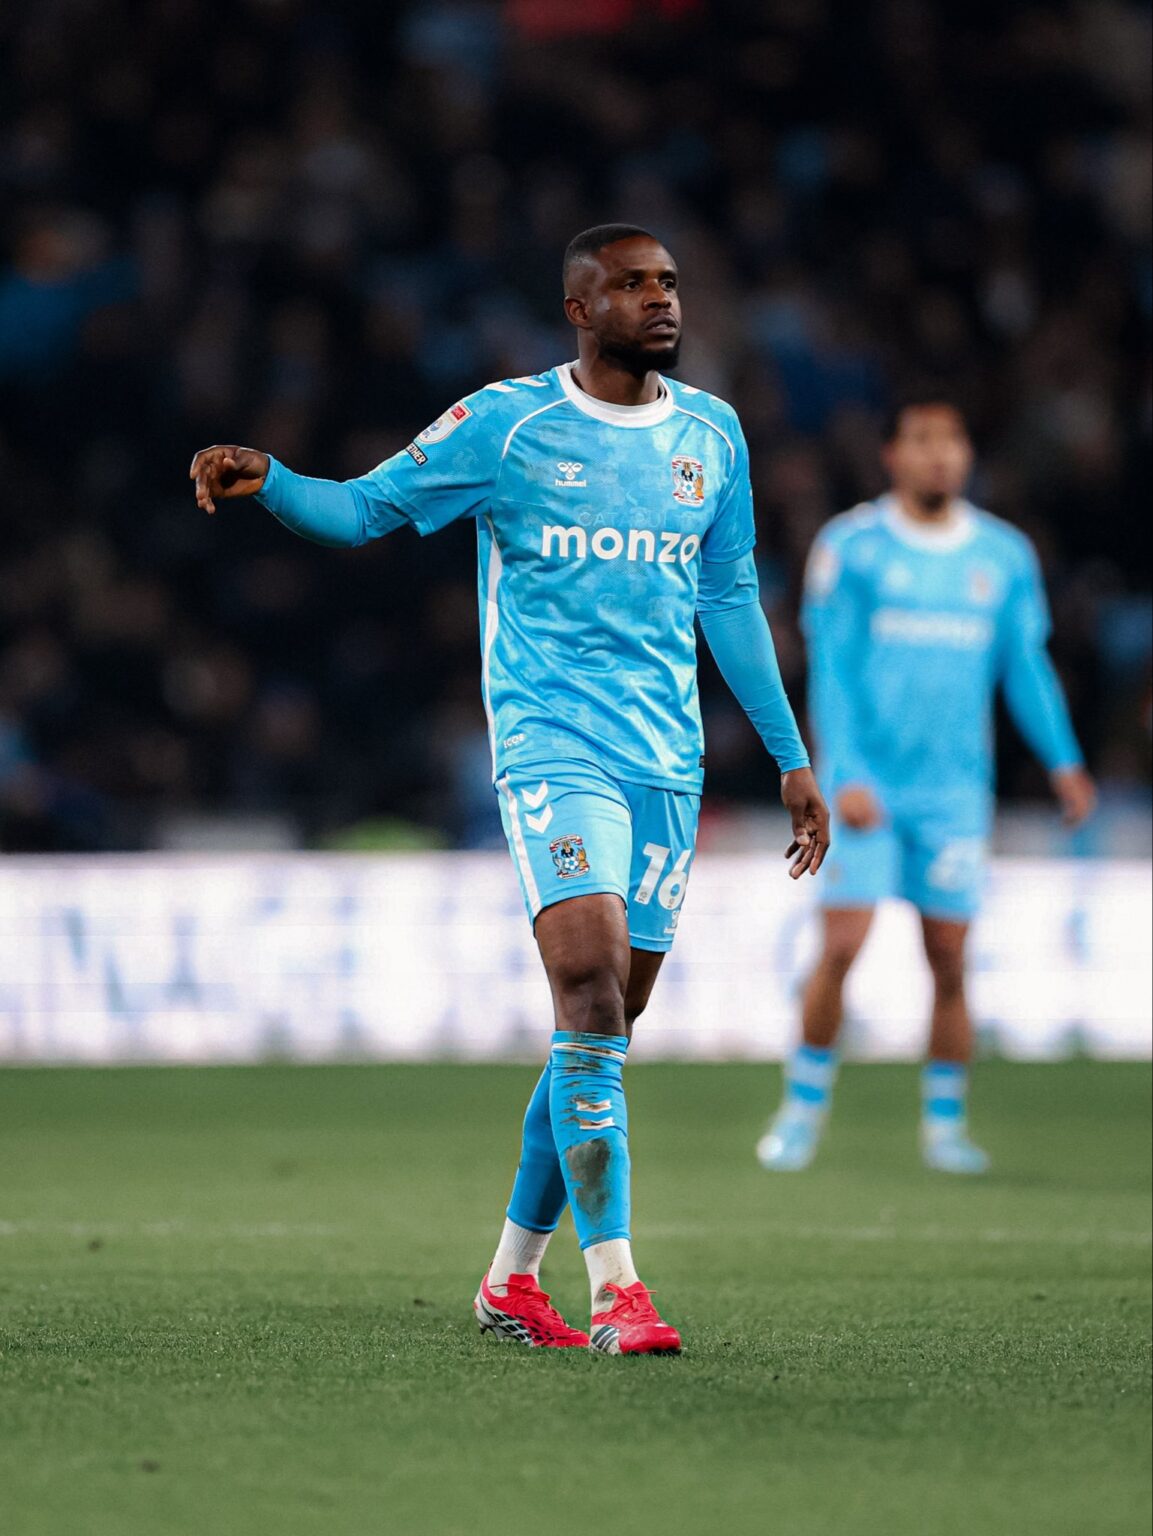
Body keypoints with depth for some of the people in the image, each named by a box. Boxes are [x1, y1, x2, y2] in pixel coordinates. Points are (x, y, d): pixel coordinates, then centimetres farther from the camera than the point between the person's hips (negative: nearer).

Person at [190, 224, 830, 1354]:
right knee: (591, 996, -20)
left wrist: (790, 757, 21)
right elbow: (364, 508, 0)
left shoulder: (712, 434, 12)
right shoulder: (505, 424, -2)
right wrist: (263, 482, -21)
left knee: (606, 1028, 7)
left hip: (669, 762, 5)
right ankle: (613, 1289, -21)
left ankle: (512, 1278, 19)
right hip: (551, 744, -5)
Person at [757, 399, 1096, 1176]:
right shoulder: (851, 547, -2)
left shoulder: (1006, 556, 8)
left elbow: (1027, 666, 12)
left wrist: (1063, 761, 0)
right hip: (866, 783, -2)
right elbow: (832, 668, -5)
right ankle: (804, 1108, 5)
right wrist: (845, 775, -15)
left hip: (957, 790, 3)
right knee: (841, 949, -10)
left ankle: (946, 1125, 12)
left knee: (950, 963, 1)